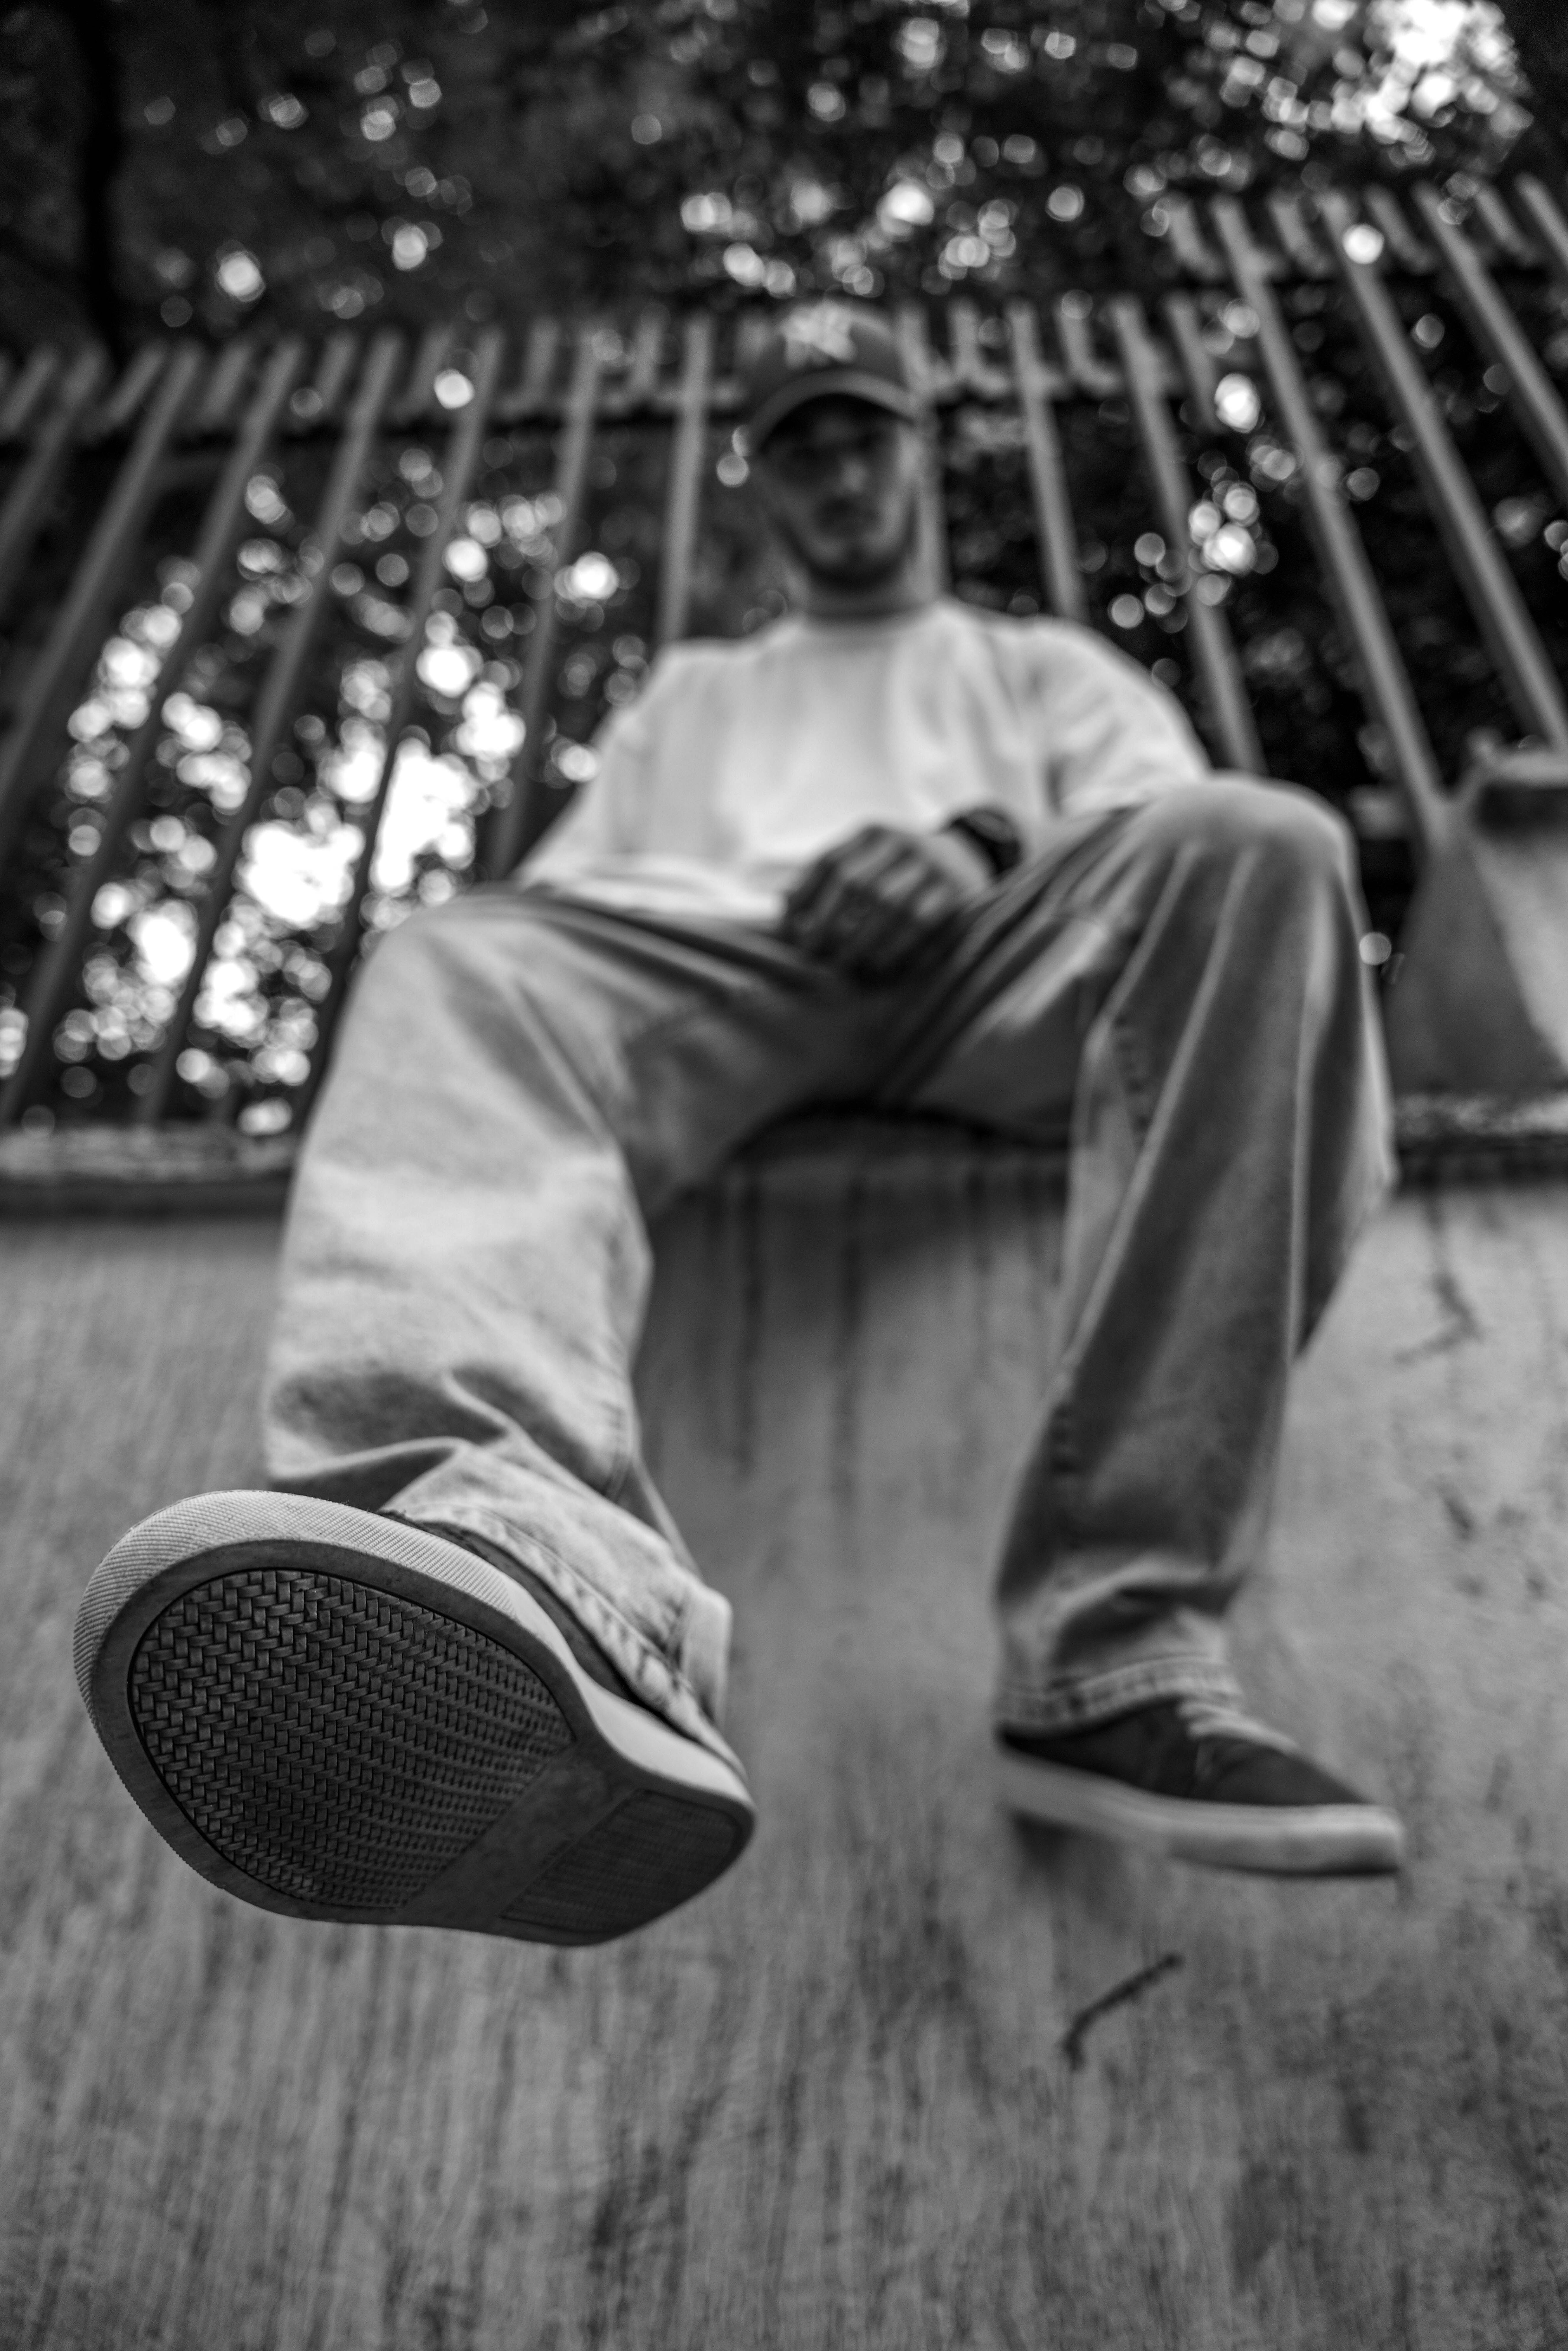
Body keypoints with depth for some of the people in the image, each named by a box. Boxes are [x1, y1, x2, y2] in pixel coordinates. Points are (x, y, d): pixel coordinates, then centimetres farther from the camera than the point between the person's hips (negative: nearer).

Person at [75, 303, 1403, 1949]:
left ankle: (1118, 1655, -43)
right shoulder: (690, 690, 42)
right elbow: (564, 882, 27)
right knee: (456, 968, -31)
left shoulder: (1042, 665, 38)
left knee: (1260, 850, -31)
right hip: (708, 954, 1)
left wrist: (985, 846, -8)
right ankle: (535, 1561, -65)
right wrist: (572, 929, 0)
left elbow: (1164, 815, 16)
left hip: (990, 960, 0)